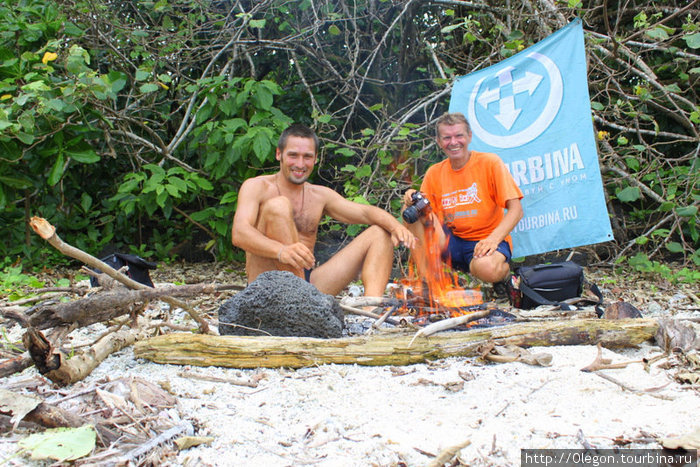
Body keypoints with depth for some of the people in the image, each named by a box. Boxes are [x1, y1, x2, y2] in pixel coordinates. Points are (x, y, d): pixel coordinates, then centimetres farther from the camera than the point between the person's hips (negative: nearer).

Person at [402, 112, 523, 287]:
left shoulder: (490, 162, -5)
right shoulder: (434, 173, 6)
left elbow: (516, 210, -10)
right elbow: (428, 212, 8)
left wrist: (493, 239, -27)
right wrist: (413, 200, -15)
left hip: (486, 241, -3)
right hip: (451, 242, 4)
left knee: (486, 269, -38)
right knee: (411, 209, -14)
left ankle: (505, 271, 1)